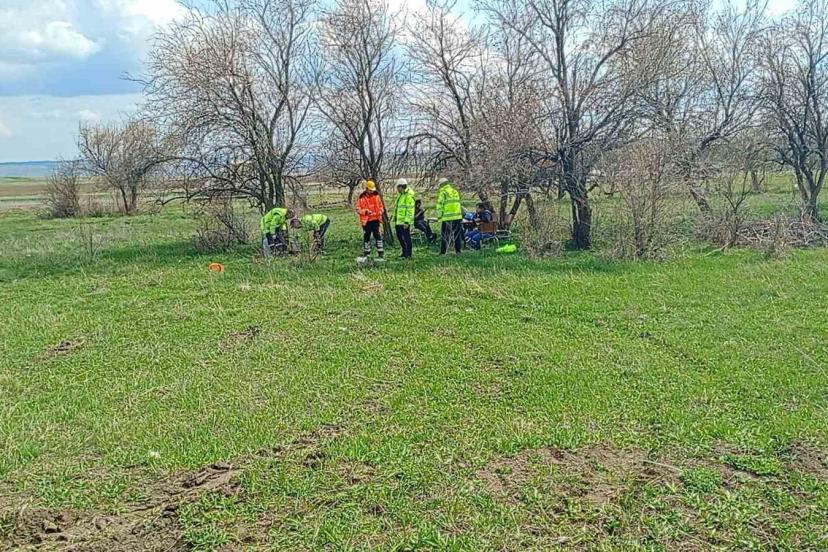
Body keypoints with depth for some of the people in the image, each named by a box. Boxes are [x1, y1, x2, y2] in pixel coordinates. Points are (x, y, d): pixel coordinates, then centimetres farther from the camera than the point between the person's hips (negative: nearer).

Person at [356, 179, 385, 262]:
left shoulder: (377, 196, 5)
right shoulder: (362, 197, -4)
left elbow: (381, 206, 15)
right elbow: (358, 209, -4)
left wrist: (380, 212, -4)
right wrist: (365, 211, -20)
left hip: (376, 220, 0)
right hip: (366, 221, 0)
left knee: (378, 236, -9)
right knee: (366, 238, 10)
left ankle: (381, 254, -7)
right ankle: (366, 254, 25)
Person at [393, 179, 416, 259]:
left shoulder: (409, 196, -13)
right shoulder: (400, 195, 17)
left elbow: (410, 210, -19)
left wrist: (407, 221, -23)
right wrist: (395, 219, 22)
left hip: (405, 222, -10)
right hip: (399, 221, 10)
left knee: (406, 237, -4)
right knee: (399, 236, 16)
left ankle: (408, 254, 2)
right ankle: (405, 251, 28)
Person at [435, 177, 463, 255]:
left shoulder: (443, 193, -6)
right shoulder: (455, 191, 15)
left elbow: (439, 205, -9)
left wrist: (439, 215, -2)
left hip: (447, 217, -6)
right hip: (458, 216, 6)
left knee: (446, 235, -2)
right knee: (457, 234, 13)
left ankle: (443, 252, -4)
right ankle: (458, 249, 15)